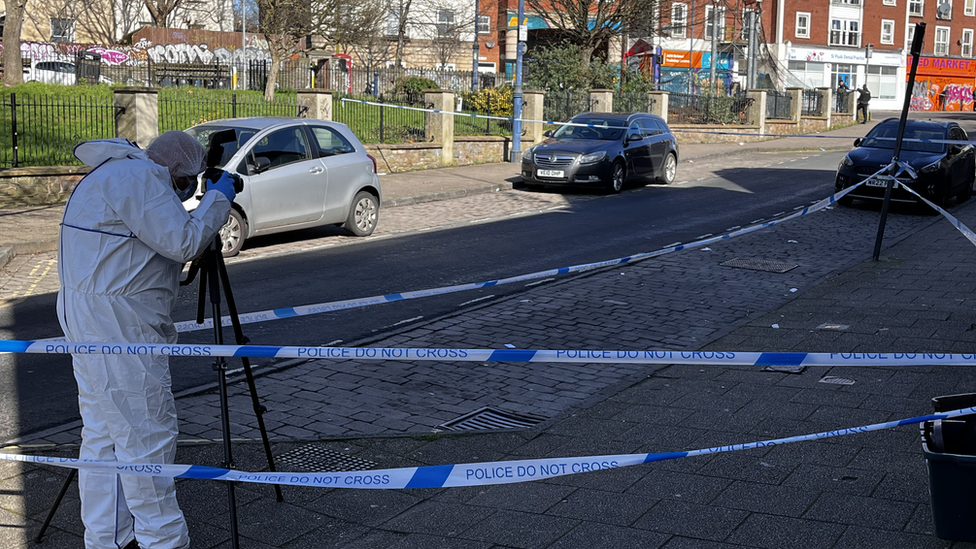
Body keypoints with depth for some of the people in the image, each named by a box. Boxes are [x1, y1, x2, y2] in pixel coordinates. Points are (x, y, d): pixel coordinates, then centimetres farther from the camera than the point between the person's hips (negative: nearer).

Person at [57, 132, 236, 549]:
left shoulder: (114, 175, 20)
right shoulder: (137, 177, -14)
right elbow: (182, 242, -19)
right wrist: (218, 198, -6)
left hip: (91, 324, 11)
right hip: (117, 327, -11)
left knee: (104, 432, 13)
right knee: (146, 433, -5)